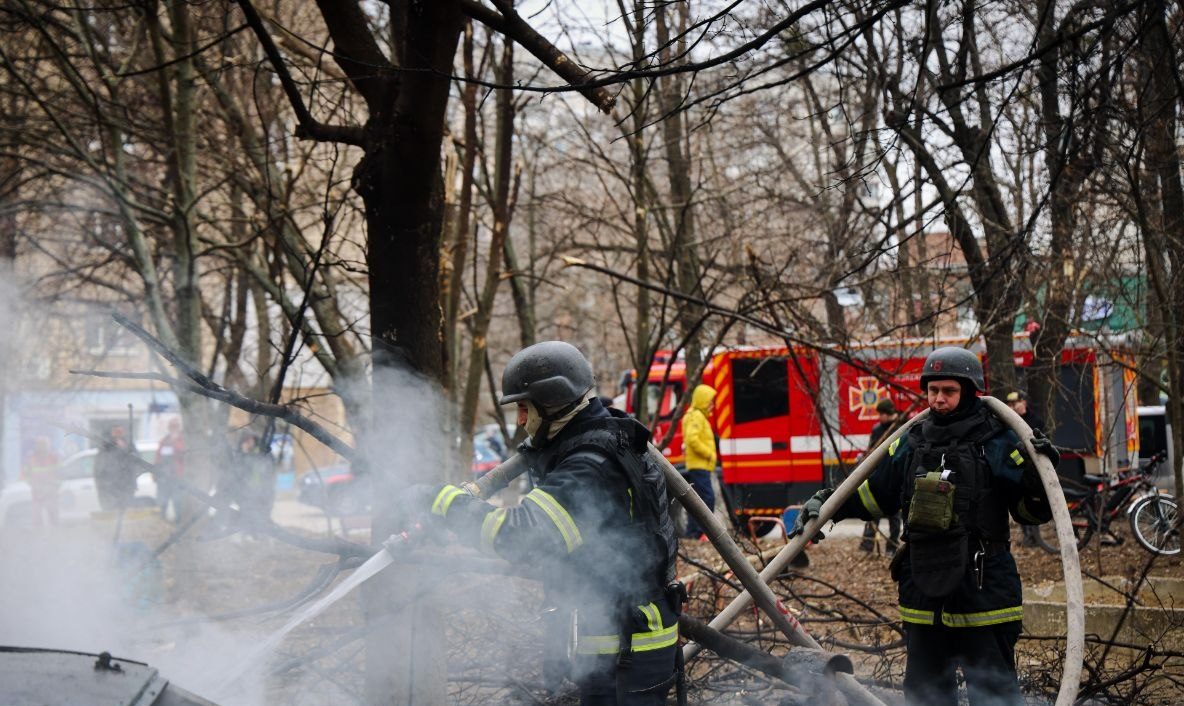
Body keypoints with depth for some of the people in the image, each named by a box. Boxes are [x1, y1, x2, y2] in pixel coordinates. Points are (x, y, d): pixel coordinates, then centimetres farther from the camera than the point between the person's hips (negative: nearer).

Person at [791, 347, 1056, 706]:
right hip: (924, 596, 5)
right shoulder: (910, 445, 9)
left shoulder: (999, 445, -5)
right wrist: (826, 502, 12)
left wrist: (1038, 472, -20)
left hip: (983, 595, -5)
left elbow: (1033, 512, -3)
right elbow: (872, 494, 22)